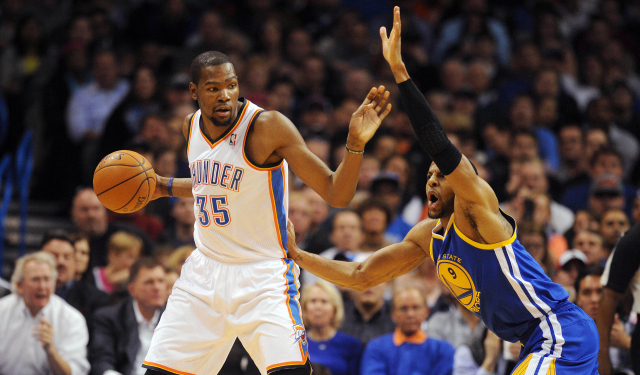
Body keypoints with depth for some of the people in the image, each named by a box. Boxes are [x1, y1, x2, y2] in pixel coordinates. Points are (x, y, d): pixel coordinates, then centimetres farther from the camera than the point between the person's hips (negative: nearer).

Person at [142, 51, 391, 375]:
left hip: (263, 273, -6)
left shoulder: (268, 126, -17)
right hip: (205, 269, 6)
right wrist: (165, 188, 13)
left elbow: (336, 195, -19)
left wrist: (355, 144, -34)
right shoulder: (191, 126, 3)